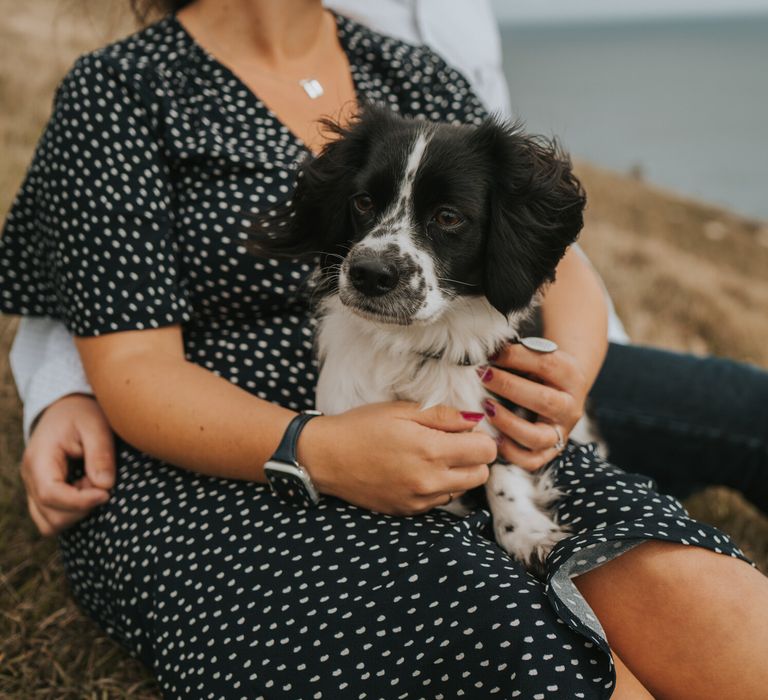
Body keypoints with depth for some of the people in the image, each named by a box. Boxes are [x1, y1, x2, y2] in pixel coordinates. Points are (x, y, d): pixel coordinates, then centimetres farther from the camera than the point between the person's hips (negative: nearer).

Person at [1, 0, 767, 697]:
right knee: (500, 634, -32)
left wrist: (567, 377, -10)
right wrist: (318, 453, -25)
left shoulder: (417, 78, 15)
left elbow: (563, 269, 14)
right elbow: (133, 371, -7)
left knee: (679, 585, -26)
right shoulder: (119, 92, 0)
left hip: (453, 446, 5)